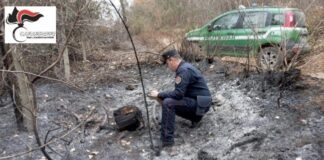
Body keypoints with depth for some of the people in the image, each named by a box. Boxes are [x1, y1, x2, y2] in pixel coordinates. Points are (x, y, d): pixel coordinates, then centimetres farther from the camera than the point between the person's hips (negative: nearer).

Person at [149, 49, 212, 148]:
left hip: (200, 103, -10)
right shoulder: (184, 67, 12)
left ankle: (167, 139, -20)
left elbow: (178, 94, -25)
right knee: (170, 101, 18)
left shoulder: (184, 70, -20)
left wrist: (159, 95, -14)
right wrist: (162, 95, 8)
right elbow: (180, 92, 18)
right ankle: (195, 117, 18)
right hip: (198, 102, 10)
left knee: (168, 103, -25)